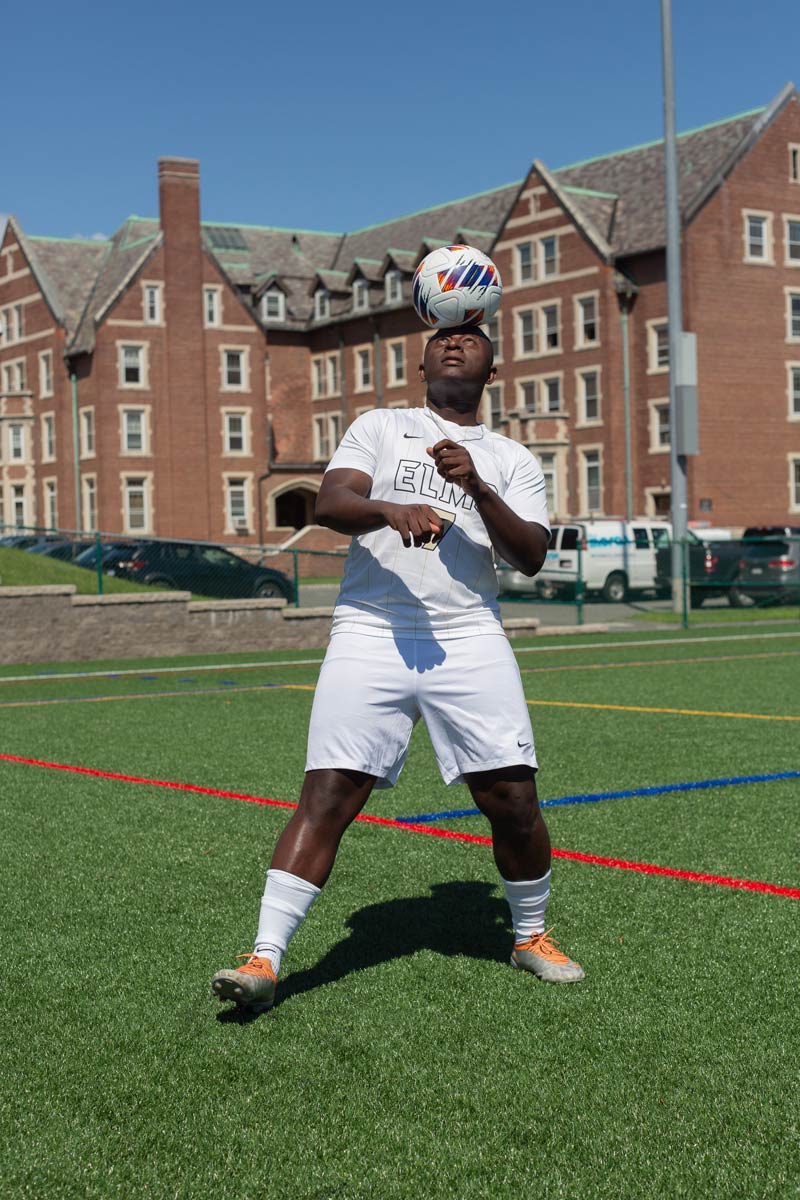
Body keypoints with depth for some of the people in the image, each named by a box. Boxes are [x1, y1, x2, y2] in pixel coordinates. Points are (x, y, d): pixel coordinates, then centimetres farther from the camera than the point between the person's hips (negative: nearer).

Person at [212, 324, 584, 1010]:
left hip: (469, 639, 1)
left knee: (513, 798, -4)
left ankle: (530, 936, 21)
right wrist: (390, 510, -22)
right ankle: (265, 959, -7)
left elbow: (532, 556, 4)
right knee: (327, 797, -10)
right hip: (370, 635, -1)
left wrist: (477, 489, -11)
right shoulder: (381, 426, 15)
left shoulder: (513, 460, 18)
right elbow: (330, 503, -1)